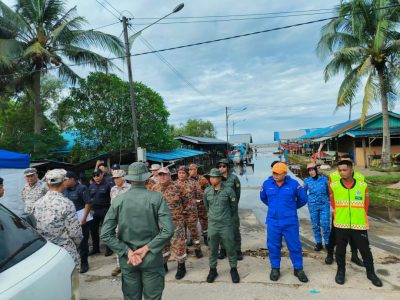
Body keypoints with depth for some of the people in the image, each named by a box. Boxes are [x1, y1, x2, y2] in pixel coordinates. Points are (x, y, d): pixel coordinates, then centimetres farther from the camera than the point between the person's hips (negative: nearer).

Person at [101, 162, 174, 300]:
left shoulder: (118, 200, -7)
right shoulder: (157, 198, -12)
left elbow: (105, 234, -9)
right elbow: (168, 230, -19)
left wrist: (128, 251, -8)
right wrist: (146, 248, -12)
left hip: (127, 260, 2)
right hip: (151, 258, -2)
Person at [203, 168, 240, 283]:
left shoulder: (228, 191, -12)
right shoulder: (207, 191, -2)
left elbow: (234, 207, 2)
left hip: (226, 225, -3)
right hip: (212, 224, 3)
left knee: (230, 248, 8)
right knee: (212, 249, 12)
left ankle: (233, 269, 28)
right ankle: (212, 269, 30)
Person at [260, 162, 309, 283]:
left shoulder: (293, 184, -8)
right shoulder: (267, 184, -2)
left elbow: (303, 199, 6)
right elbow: (263, 198, 18)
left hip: (290, 222, -1)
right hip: (273, 222, 2)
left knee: (295, 246, 8)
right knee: (273, 246, 10)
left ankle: (298, 269, 26)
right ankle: (275, 268, 27)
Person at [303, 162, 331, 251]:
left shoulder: (324, 179, -1)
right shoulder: (307, 181, 0)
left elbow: (328, 191, 10)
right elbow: (304, 192, 14)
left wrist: (329, 201, 13)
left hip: (324, 205, -1)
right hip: (313, 206, 1)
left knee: (325, 225, -5)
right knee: (315, 225, 8)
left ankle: (327, 243, 13)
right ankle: (318, 243, 22)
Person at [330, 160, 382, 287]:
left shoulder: (363, 185, -6)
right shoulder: (334, 186, -7)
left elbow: (365, 204, 9)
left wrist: (360, 217, 14)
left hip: (359, 225, 0)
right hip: (340, 225, 0)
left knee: (365, 250, 13)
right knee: (340, 250, 12)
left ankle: (371, 273, 34)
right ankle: (341, 271, 32)